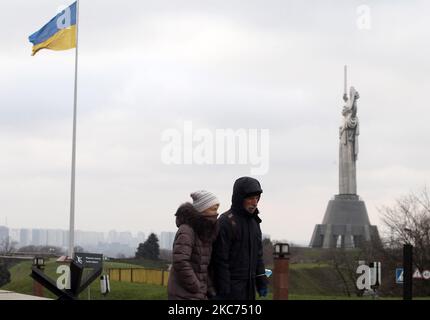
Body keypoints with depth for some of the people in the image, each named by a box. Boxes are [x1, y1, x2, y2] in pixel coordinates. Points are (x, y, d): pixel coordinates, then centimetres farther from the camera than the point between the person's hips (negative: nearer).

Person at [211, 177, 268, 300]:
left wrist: (262, 282, 14)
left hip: (249, 287, 8)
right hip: (232, 286, -8)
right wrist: (223, 291, -18)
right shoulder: (226, 222, -13)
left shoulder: (254, 222, 13)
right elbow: (220, 259, -16)